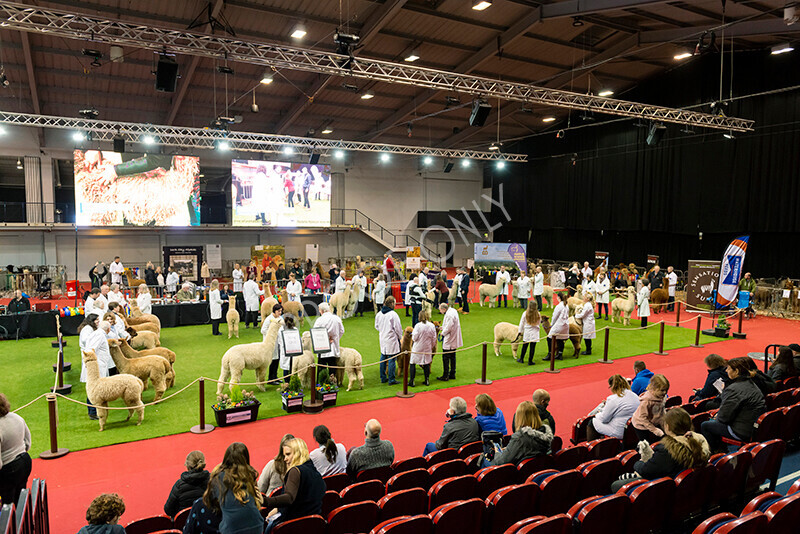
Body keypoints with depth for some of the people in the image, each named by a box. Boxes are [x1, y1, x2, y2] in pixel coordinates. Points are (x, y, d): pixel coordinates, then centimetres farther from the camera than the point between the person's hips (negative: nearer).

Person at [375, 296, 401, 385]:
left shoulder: (379, 314, 3)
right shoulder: (393, 314, -17)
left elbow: (377, 326, 15)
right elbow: (397, 327, -12)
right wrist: (400, 337, 4)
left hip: (382, 339, 7)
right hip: (392, 339, -7)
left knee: (383, 358, 15)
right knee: (392, 359, 0)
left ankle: (383, 378, 23)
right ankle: (391, 379, 5)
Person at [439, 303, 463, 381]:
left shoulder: (449, 315, -24)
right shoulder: (453, 310, 6)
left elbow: (449, 327, -26)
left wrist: (443, 333, -9)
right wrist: (443, 327, 10)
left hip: (448, 341, -10)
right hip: (454, 340, 10)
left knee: (445, 358, -1)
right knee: (452, 357, 17)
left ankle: (445, 376, 5)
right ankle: (452, 374, 25)